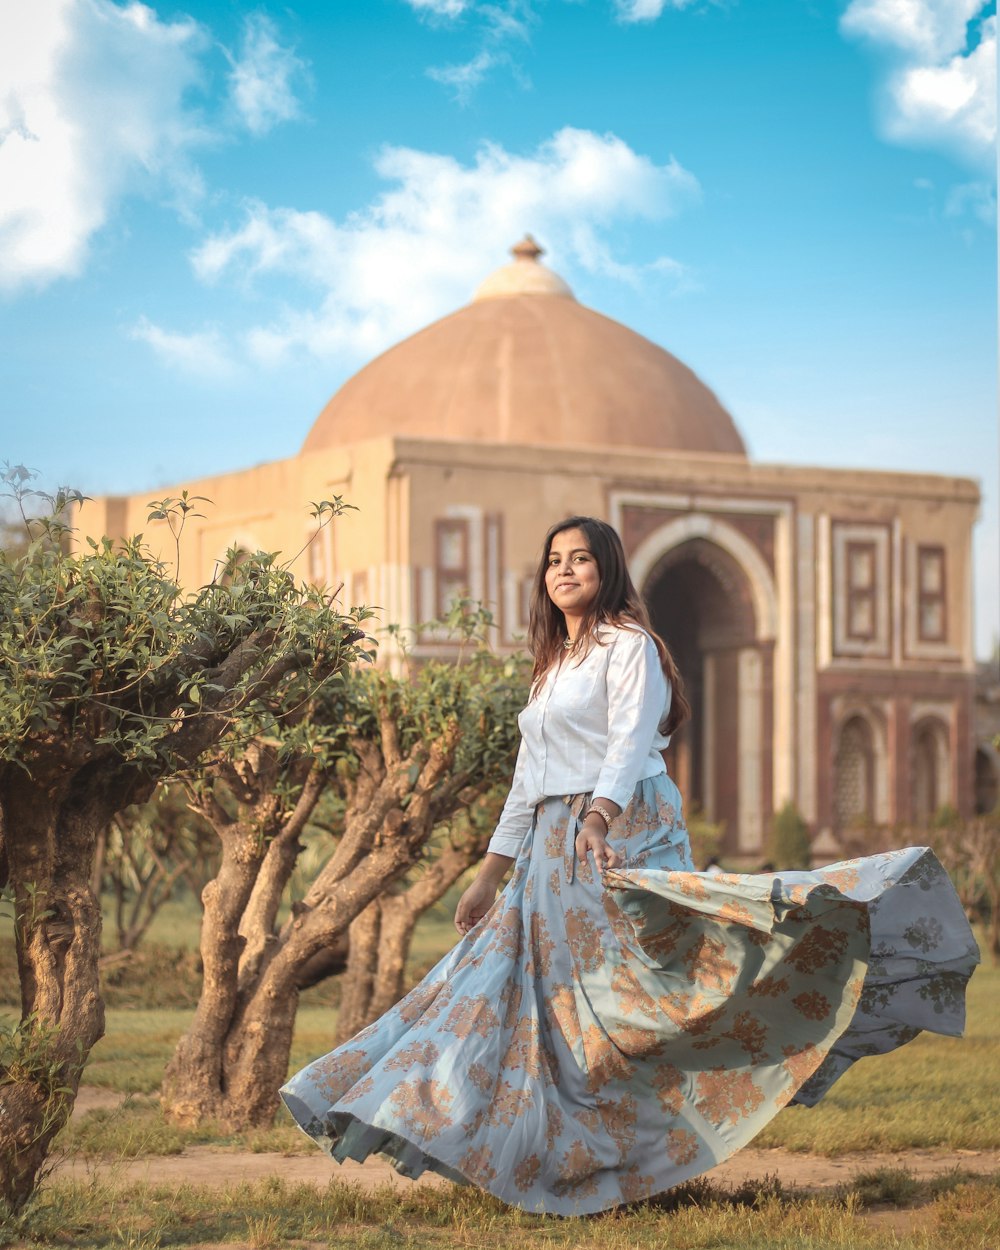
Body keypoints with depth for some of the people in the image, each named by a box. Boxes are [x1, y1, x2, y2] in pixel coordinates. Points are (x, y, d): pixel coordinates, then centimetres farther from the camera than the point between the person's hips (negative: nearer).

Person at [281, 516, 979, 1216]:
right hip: (553, 850, 8)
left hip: (621, 836, -8)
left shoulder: (629, 645, 0)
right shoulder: (552, 665, 24)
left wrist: (599, 816, -33)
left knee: (618, 996, -15)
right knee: (547, 999, 2)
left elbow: (630, 742, -15)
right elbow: (528, 779, 24)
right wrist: (490, 875, 21)